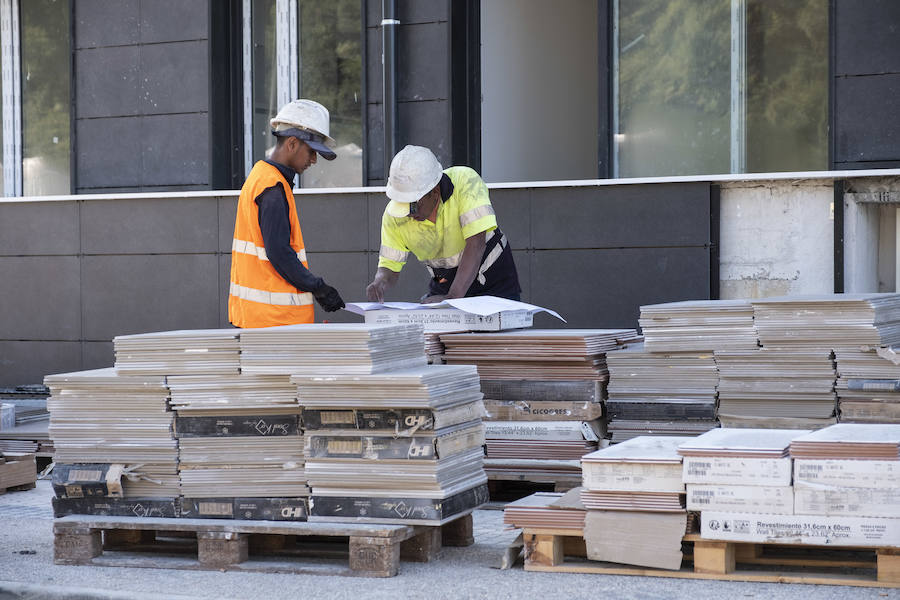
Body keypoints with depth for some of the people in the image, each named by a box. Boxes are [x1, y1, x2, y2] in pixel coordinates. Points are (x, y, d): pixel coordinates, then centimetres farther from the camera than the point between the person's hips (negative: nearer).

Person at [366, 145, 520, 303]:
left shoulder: (466, 182, -25)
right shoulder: (393, 216, -14)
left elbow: (476, 244, -32)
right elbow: (390, 266, -6)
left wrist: (453, 297, -40)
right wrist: (380, 282, -30)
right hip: (443, 289, 4)